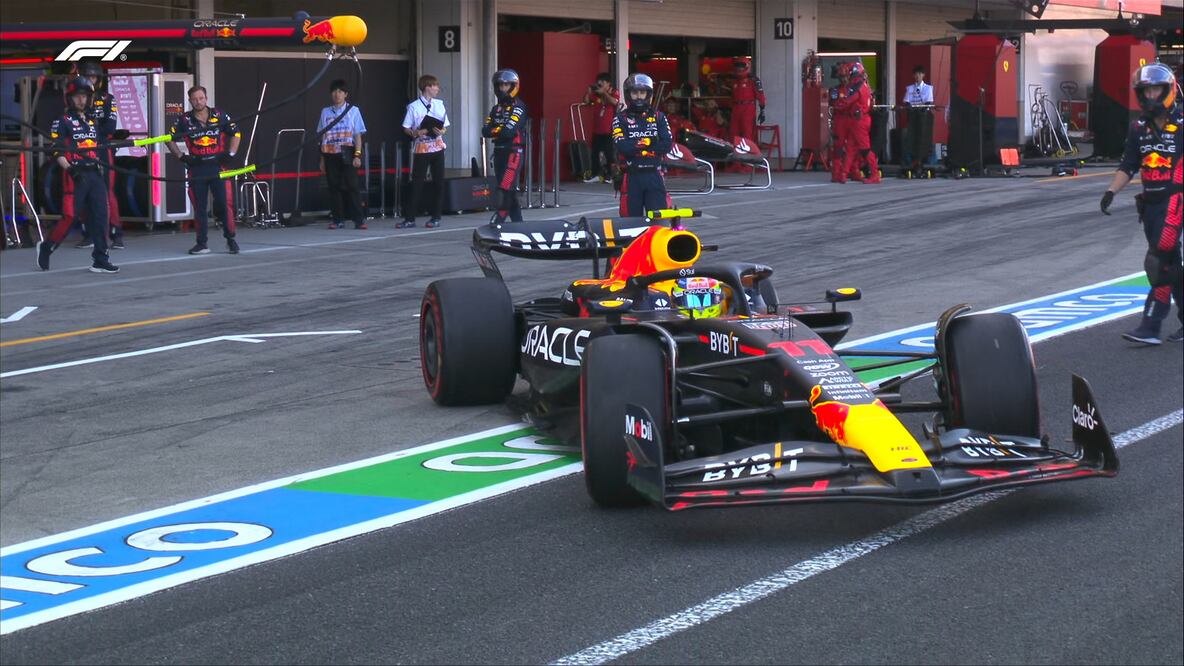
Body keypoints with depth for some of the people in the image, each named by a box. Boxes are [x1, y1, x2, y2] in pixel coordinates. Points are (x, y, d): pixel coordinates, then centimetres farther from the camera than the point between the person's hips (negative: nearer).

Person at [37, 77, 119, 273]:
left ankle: (100, 259, 4)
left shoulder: (92, 122, 20)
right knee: (69, 217, -9)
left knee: (99, 216, 1)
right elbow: (57, 151, -9)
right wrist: (70, 169, -21)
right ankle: (46, 248, 11)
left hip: (95, 174, 6)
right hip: (75, 175, -6)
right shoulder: (62, 121, -1)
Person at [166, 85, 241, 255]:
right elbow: (170, 139, 10)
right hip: (197, 168, 1)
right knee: (199, 207, 2)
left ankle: (230, 239, 6)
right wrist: (181, 157, 2)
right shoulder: (184, 120, 1)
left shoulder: (219, 116, 2)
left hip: (218, 166, -1)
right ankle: (202, 243, 9)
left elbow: (236, 133, 11)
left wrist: (230, 154, 1)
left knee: (225, 204, -6)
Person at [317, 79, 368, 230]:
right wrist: (322, 159, 10)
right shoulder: (325, 112, 11)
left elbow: (358, 135, 2)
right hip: (330, 155, 3)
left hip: (347, 154, -3)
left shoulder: (353, 111, 4)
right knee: (334, 187, 2)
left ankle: (359, 219, -7)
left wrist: (357, 155, -8)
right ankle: (337, 219, 7)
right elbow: (323, 137, 13)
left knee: (351, 186, -7)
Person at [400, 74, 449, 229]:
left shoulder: (439, 104, 7)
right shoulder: (414, 106, -3)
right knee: (417, 183, -3)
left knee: (438, 182, 2)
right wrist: (416, 133, -19)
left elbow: (445, 125, 11)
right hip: (421, 148, -3)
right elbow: (406, 128, 0)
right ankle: (409, 218, 0)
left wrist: (441, 131, -11)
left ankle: (436, 217, 11)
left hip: (437, 146, 3)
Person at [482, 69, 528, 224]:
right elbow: (485, 131, 4)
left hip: (514, 151, -8)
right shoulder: (497, 108, 16)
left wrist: (494, 130, -2)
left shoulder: (518, 106, -7)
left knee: (505, 187, -17)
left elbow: (509, 131, -18)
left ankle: (500, 217, -19)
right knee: (510, 189, 10)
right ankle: (517, 221, 16)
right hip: (499, 151, 8)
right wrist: (500, 130, -13)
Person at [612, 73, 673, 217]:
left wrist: (635, 146, -10)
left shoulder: (659, 117, 10)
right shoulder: (621, 119, 4)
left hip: (654, 174, 1)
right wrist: (648, 142, -11)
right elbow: (621, 146, -13)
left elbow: (667, 144, -5)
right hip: (631, 177, -1)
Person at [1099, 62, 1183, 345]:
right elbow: (1128, 166, 11)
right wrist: (1111, 190, -3)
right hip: (1150, 202, 6)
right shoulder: (1139, 128, 10)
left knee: (1159, 262, -14)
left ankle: (1151, 326, -14)